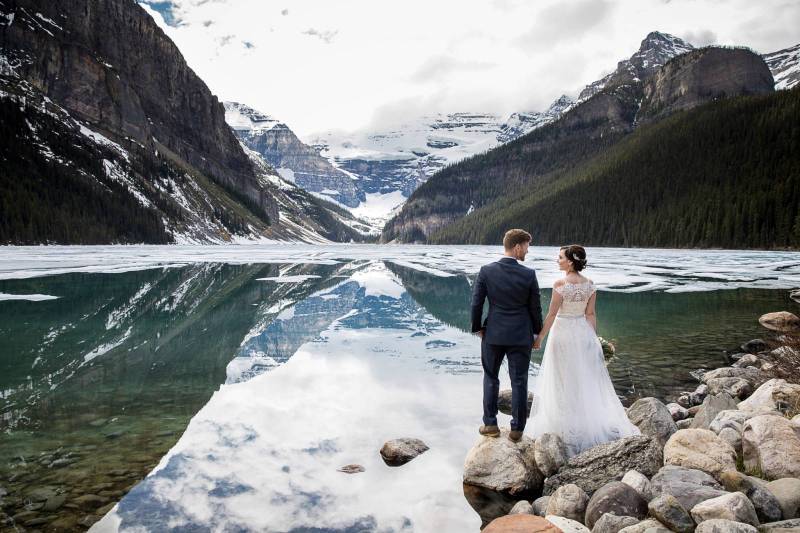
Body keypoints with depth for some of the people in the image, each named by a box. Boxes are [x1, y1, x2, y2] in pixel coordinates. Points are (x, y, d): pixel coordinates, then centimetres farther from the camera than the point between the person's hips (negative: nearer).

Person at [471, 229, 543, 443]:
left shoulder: (486, 271, -8)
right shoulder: (529, 274, -11)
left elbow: (476, 303, -5)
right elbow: (535, 307, -3)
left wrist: (477, 327, 9)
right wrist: (537, 331, 12)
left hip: (493, 334, 1)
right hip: (521, 336, -1)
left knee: (490, 378, 17)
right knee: (519, 382, 10)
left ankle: (490, 424, 21)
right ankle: (517, 429, 18)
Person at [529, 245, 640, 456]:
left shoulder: (560, 284, -17)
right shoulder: (589, 284, 0)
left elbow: (551, 314, -14)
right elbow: (591, 314, 4)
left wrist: (540, 337, -6)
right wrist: (593, 337, 12)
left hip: (563, 332, -5)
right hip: (583, 332, 6)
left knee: (565, 380, 7)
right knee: (587, 379, 16)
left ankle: (569, 427, 15)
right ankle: (592, 423, 20)